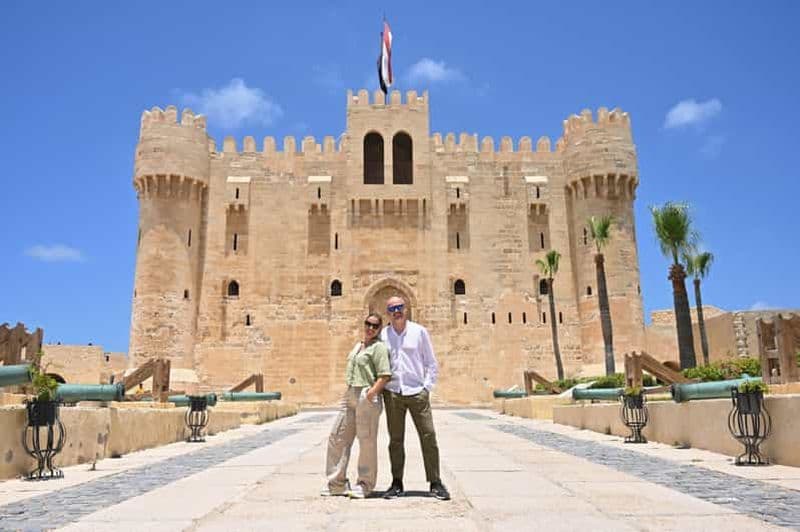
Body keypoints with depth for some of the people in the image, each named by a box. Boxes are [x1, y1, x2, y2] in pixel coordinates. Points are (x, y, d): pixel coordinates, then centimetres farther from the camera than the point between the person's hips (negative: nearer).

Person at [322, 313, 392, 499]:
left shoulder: (379, 347, -5)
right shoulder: (358, 345, 20)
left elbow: (384, 376, -13)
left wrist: (370, 394, -20)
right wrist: (349, 391, 16)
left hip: (367, 396, -8)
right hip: (349, 393, 8)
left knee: (367, 441, -1)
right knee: (337, 437, 7)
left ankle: (365, 484, 11)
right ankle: (337, 482, 16)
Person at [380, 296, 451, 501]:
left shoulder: (419, 331, 4)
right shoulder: (383, 335, 7)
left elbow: (431, 363, 7)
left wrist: (427, 387, -1)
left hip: (417, 392, -1)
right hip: (392, 393, 1)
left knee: (428, 437, -1)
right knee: (395, 440, 6)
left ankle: (435, 483, 9)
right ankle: (397, 484, 16)